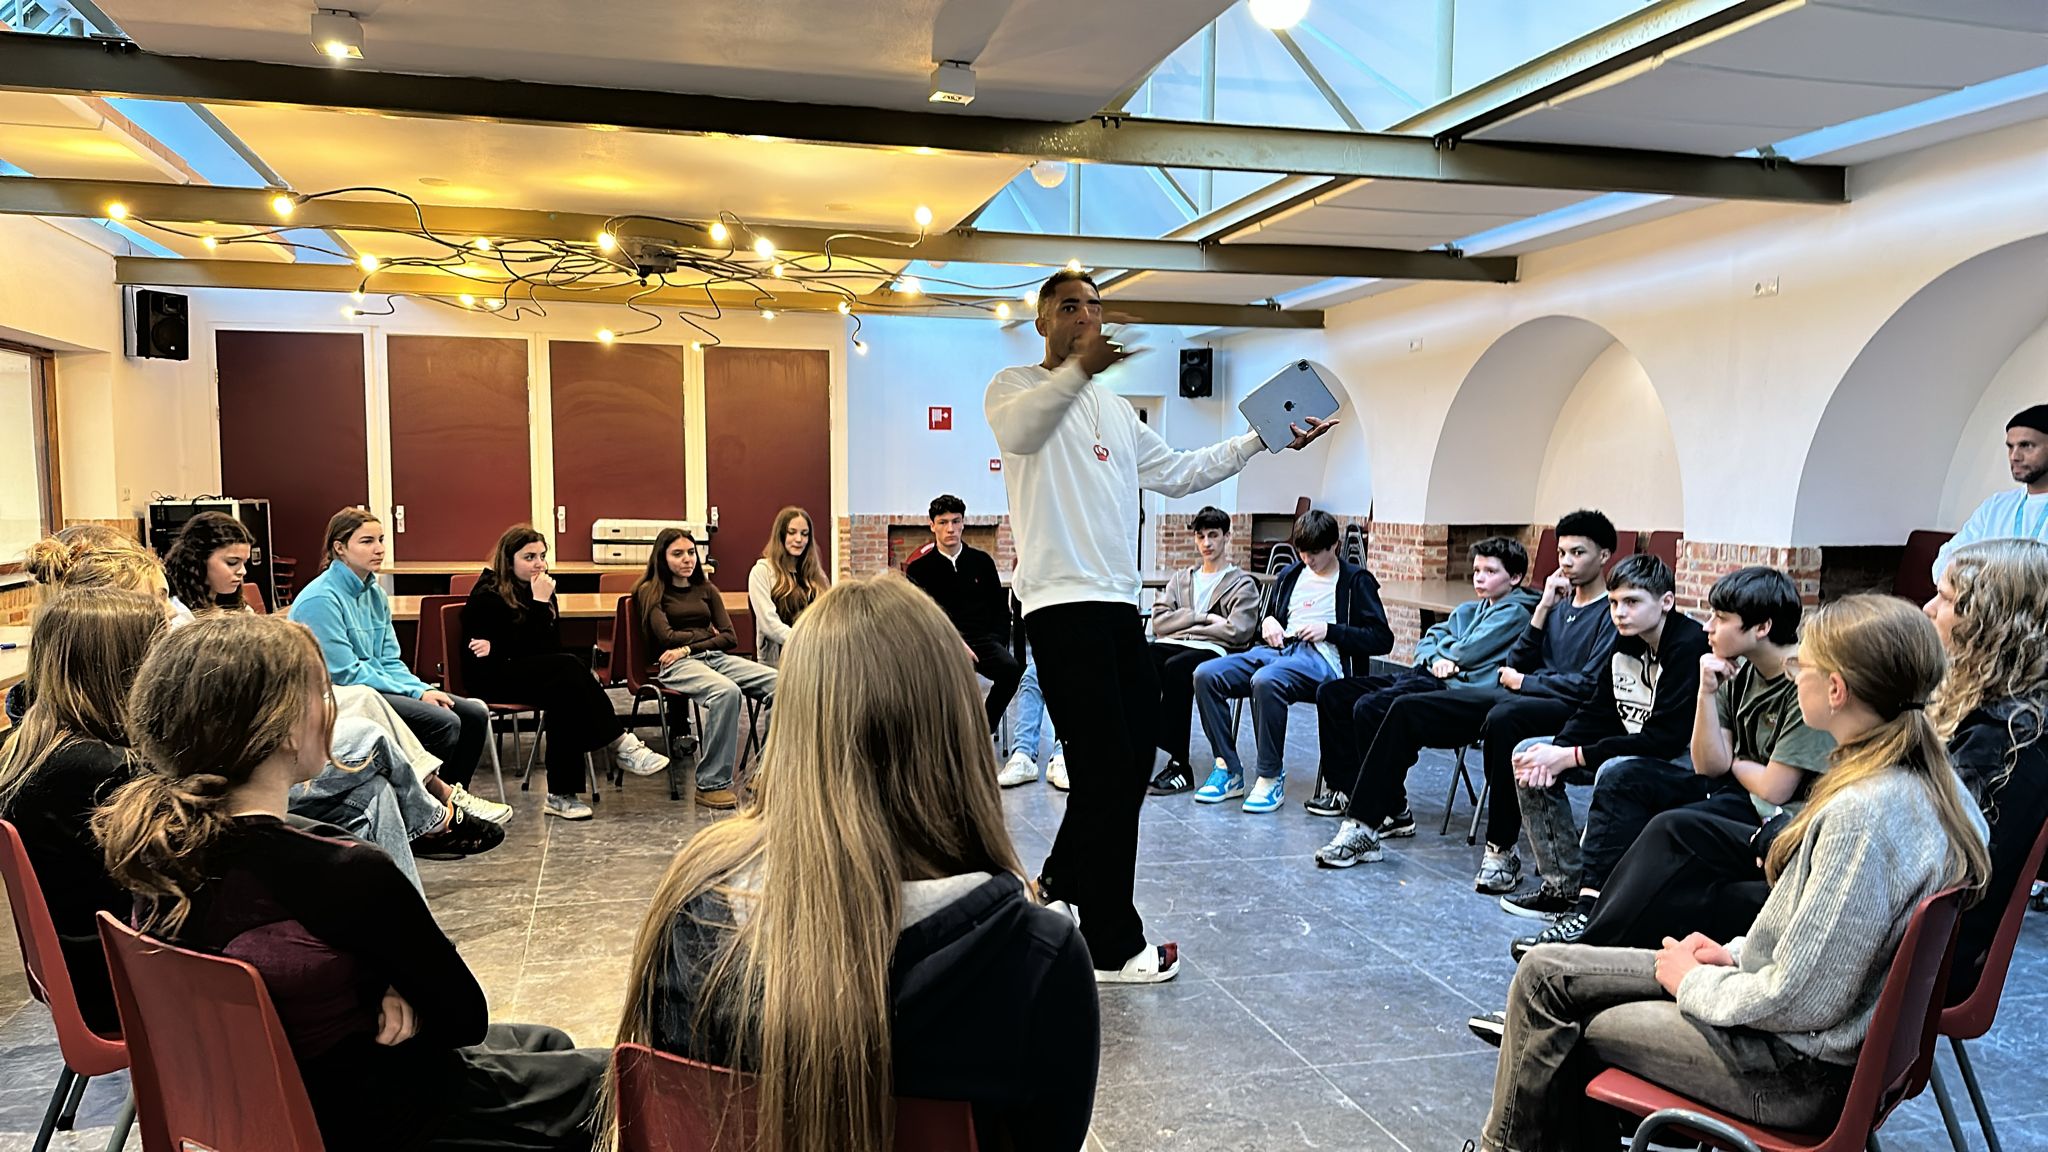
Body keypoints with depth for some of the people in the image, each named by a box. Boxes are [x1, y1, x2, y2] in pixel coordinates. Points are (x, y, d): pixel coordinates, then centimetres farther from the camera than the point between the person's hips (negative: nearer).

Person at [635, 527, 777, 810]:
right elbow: (667, 637, -3)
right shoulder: (650, 592, 11)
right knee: (727, 691, -40)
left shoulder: (706, 590, 23)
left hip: (715, 657, 5)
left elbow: (730, 638, 11)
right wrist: (706, 634, 9)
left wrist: (688, 647, -3)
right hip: (675, 666, -5)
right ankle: (711, 784, -33)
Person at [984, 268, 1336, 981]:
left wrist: (1260, 441, 14)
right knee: (1106, 770, -6)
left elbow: (1176, 473, 23)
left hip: (1119, 601, 8)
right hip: (1061, 601, -8)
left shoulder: (1115, 410, 25)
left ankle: (1061, 882, 33)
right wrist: (1077, 369, -40)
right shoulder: (1016, 386, 0)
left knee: (1134, 756, 14)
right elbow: (1017, 433, -24)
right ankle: (1113, 948, 4)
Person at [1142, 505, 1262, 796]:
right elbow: (1159, 621, 13)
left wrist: (1184, 626, 1)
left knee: (1175, 667, -38)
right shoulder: (1181, 578, 29)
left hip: (1214, 652, -4)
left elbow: (1237, 631, -4)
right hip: (1171, 646, 4)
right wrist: (1202, 617, -1)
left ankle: (1180, 765, -35)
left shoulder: (1242, 583, 15)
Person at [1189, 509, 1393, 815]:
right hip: (1278, 649, 7)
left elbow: (1382, 639, 1)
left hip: (1322, 656, -6)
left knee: (1266, 681, -40)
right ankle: (1228, 770, -14)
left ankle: (1271, 778, -26)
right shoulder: (1290, 576, 25)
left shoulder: (1356, 581, 8)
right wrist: (1267, 623, 12)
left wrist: (1329, 630, -8)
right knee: (1206, 675, -19)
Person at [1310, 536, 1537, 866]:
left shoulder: (1514, 612, 1)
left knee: (1370, 707, -33)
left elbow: (1466, 653, -10)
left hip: (1461, 690, -10)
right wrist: (1435, 658, 0)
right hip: (1424, 676, 10)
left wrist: (1444, 656, 11)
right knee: (1332, 693, 2)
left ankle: (1365, 827, -33)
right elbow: (1429, 639, 22)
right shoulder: (1470, 610, 30)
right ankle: (1348, 789, 5)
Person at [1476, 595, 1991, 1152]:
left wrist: (1693, 981, -9)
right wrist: (1737, 953, 6)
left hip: (1800, 1070, -9)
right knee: (1546, 970, 9)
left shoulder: (1863, 812, -30)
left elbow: (1800, 1000, -26)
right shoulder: (1929, 783, 0)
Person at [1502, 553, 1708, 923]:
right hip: (1632, 747, 9)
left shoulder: (1690, 646, -22)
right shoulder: (1625, 642, 3)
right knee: (1528, 753, 0)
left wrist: (1570, 757, -26)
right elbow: (1597, 712, 7)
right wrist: (1556, 751, -15)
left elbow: (1666, 738, -28)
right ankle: (1563, 887, 1)